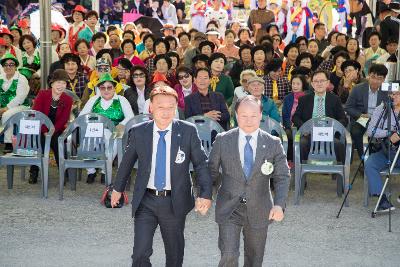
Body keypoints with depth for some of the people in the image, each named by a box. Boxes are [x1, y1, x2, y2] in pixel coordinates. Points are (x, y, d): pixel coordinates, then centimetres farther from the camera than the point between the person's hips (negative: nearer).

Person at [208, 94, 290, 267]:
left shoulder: (273, 144, -2)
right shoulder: (222, 140, -3)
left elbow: (282, 177, -4)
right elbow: (211, 171, 4)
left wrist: (279, 204, -19)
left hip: (258, 211, 2)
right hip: (229, 209, -1)